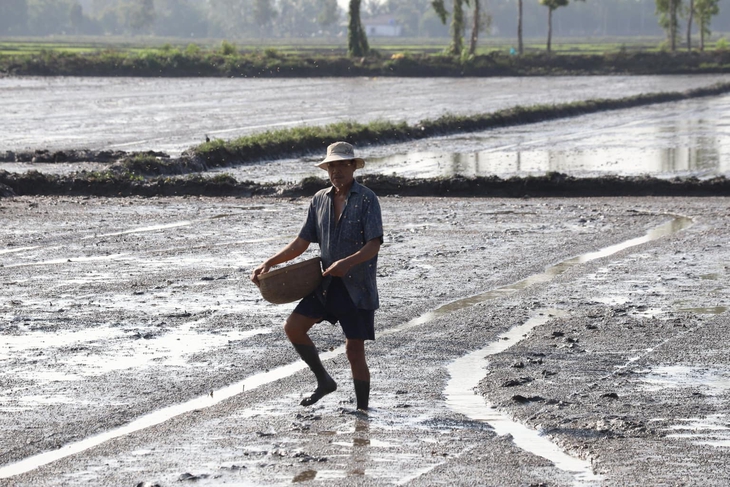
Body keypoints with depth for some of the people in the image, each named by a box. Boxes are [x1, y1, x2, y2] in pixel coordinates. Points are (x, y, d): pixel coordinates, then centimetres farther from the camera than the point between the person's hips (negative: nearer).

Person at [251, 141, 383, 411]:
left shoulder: (367, 199, -8)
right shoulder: (320, 199, 10)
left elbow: (374, 245, -17)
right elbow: (302, 242, 12)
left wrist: (347, 263, -33)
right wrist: (269, 263, 2)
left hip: (357, 287, -6)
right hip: (327, 284, 6)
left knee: (354, 351, -3)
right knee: (293, 327, -6)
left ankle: (362, 410, 9)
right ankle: (324, 381, 11)